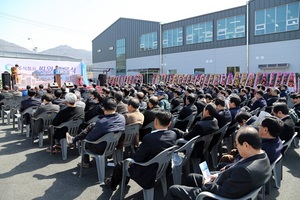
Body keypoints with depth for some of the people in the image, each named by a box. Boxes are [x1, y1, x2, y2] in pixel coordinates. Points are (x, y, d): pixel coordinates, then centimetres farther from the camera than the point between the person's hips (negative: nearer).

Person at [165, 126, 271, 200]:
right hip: (226, 187, 9)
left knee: (173, 190, 2)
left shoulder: (245, 170, -39)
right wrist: (218, 175, -1)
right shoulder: (263, 157, -8)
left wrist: (207, 184, -11)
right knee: (191, 177, 25)